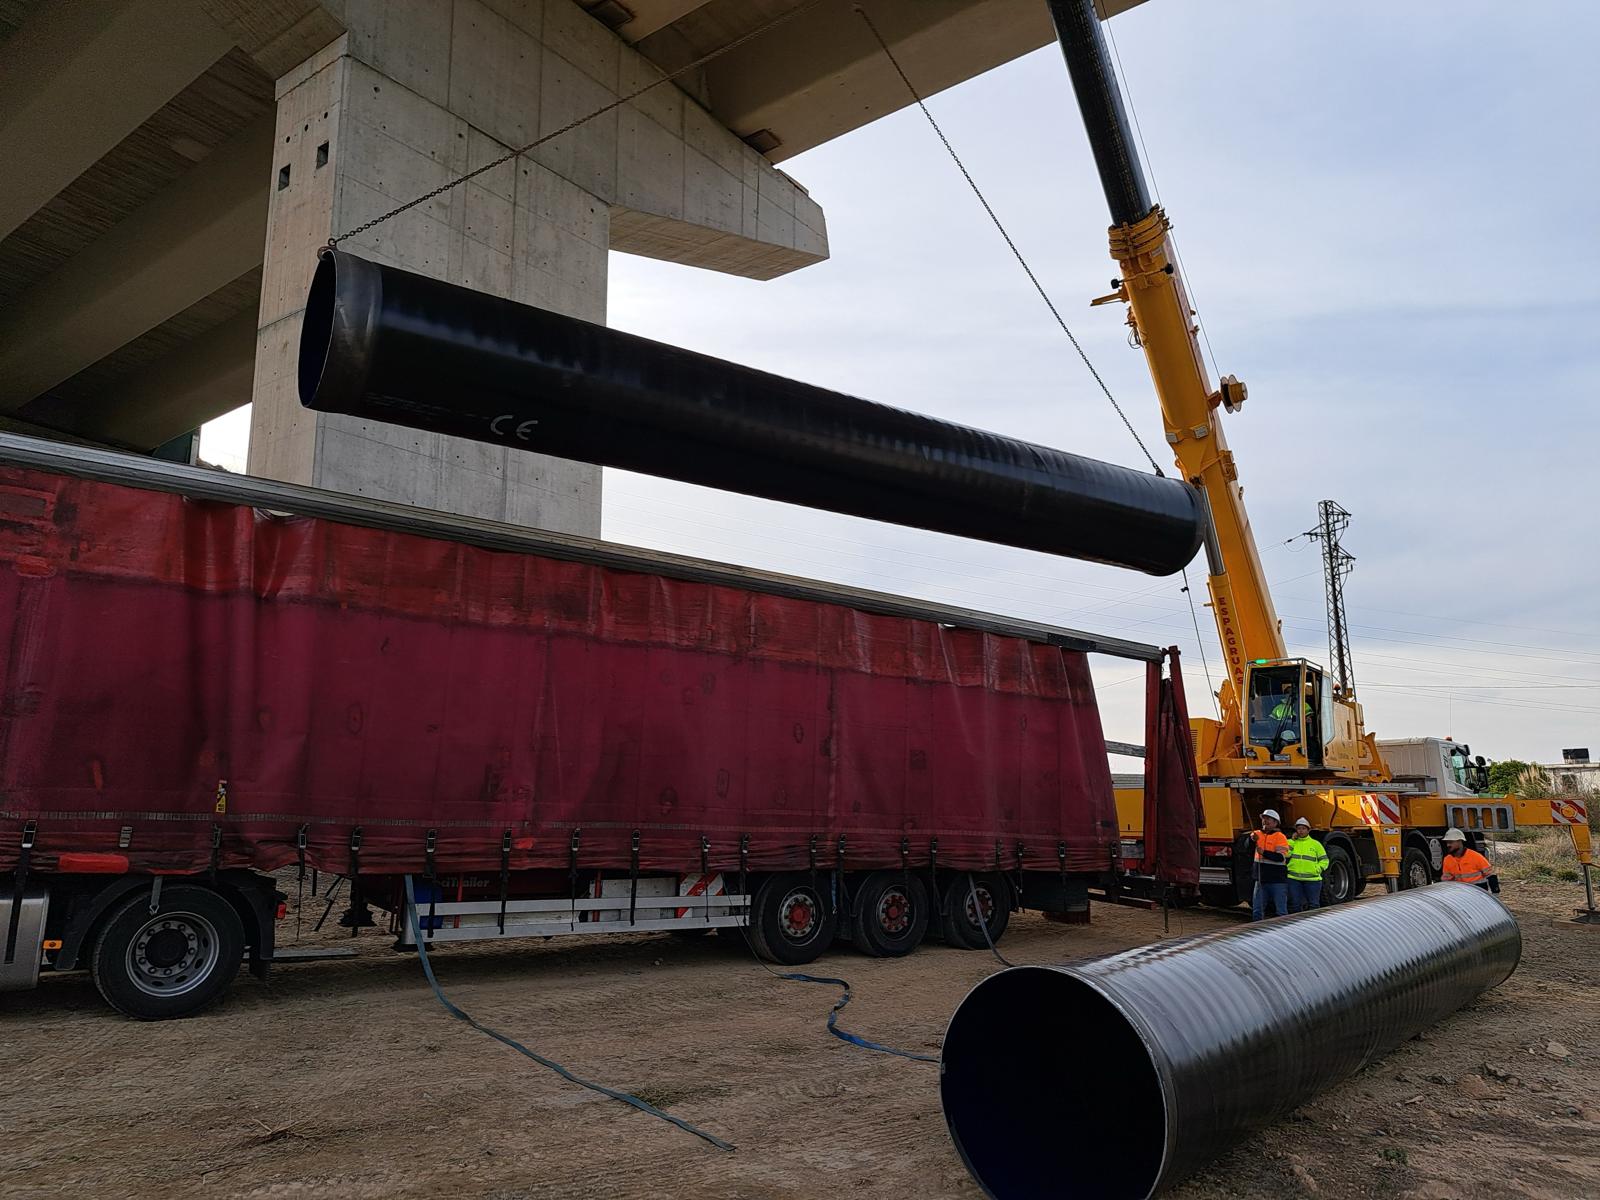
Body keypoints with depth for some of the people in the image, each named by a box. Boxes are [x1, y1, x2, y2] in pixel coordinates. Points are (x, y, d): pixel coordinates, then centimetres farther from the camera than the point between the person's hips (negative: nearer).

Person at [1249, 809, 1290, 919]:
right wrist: (1252, 839, -29)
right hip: (1261, 880, 5)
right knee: (1257, 910, 9)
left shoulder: (1280, 837, -6)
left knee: (1281, 911, 3)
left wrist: (1264, 853, -26)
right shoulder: (1258, 834, 9)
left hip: (1277, 881, -5)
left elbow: (1281, 858, -16)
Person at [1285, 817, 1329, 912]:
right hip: (1294, 879, 1)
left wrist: (1316, 869, -6)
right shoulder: (1292, 842, 10)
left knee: (1314, 904, 3)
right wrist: (1292, 840, -2)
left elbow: (1324, 860, 10)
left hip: (1312, 879, -1)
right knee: (1295, 904, 4)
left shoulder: (1315, 844, 8)